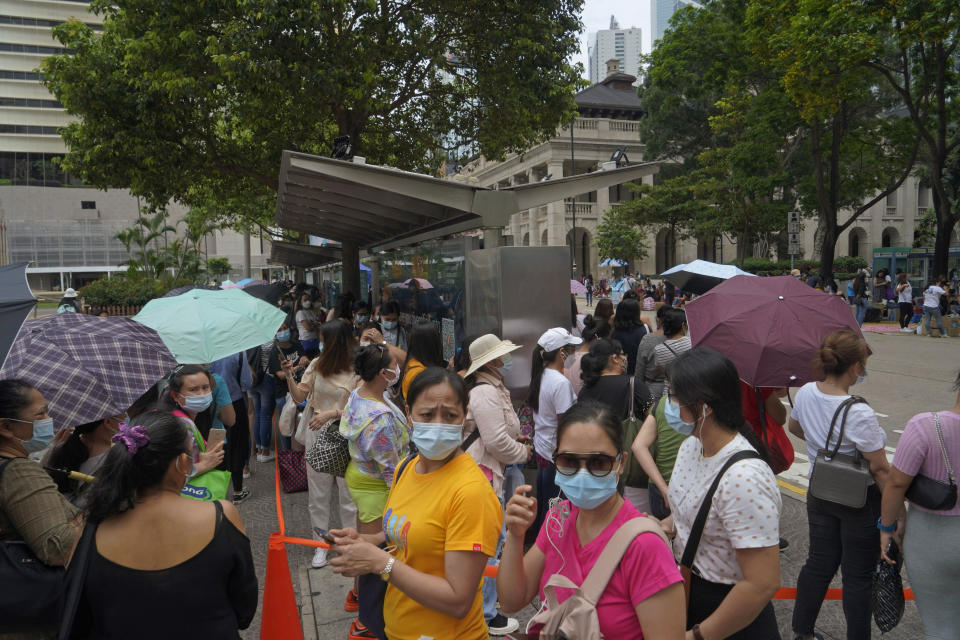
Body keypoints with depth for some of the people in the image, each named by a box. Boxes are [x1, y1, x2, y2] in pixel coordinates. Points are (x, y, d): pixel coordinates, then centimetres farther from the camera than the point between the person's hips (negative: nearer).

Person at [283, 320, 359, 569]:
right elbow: (299, 397, 5)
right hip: (317, 434, 4)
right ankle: (321, 544, 27)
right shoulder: (317, 364, 3)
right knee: (317, 492, 12)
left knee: (348, 492, 5)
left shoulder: (356, 370, -10)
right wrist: (289, 375, -9)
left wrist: (332, 413, -24)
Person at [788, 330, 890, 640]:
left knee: (819, 563, 20)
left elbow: (795, 428, 13)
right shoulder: (859, 413, -28)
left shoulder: (806, 392, -8)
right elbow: (880, 470, -21)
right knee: (858, 576, 10)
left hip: (819, 494, 6)